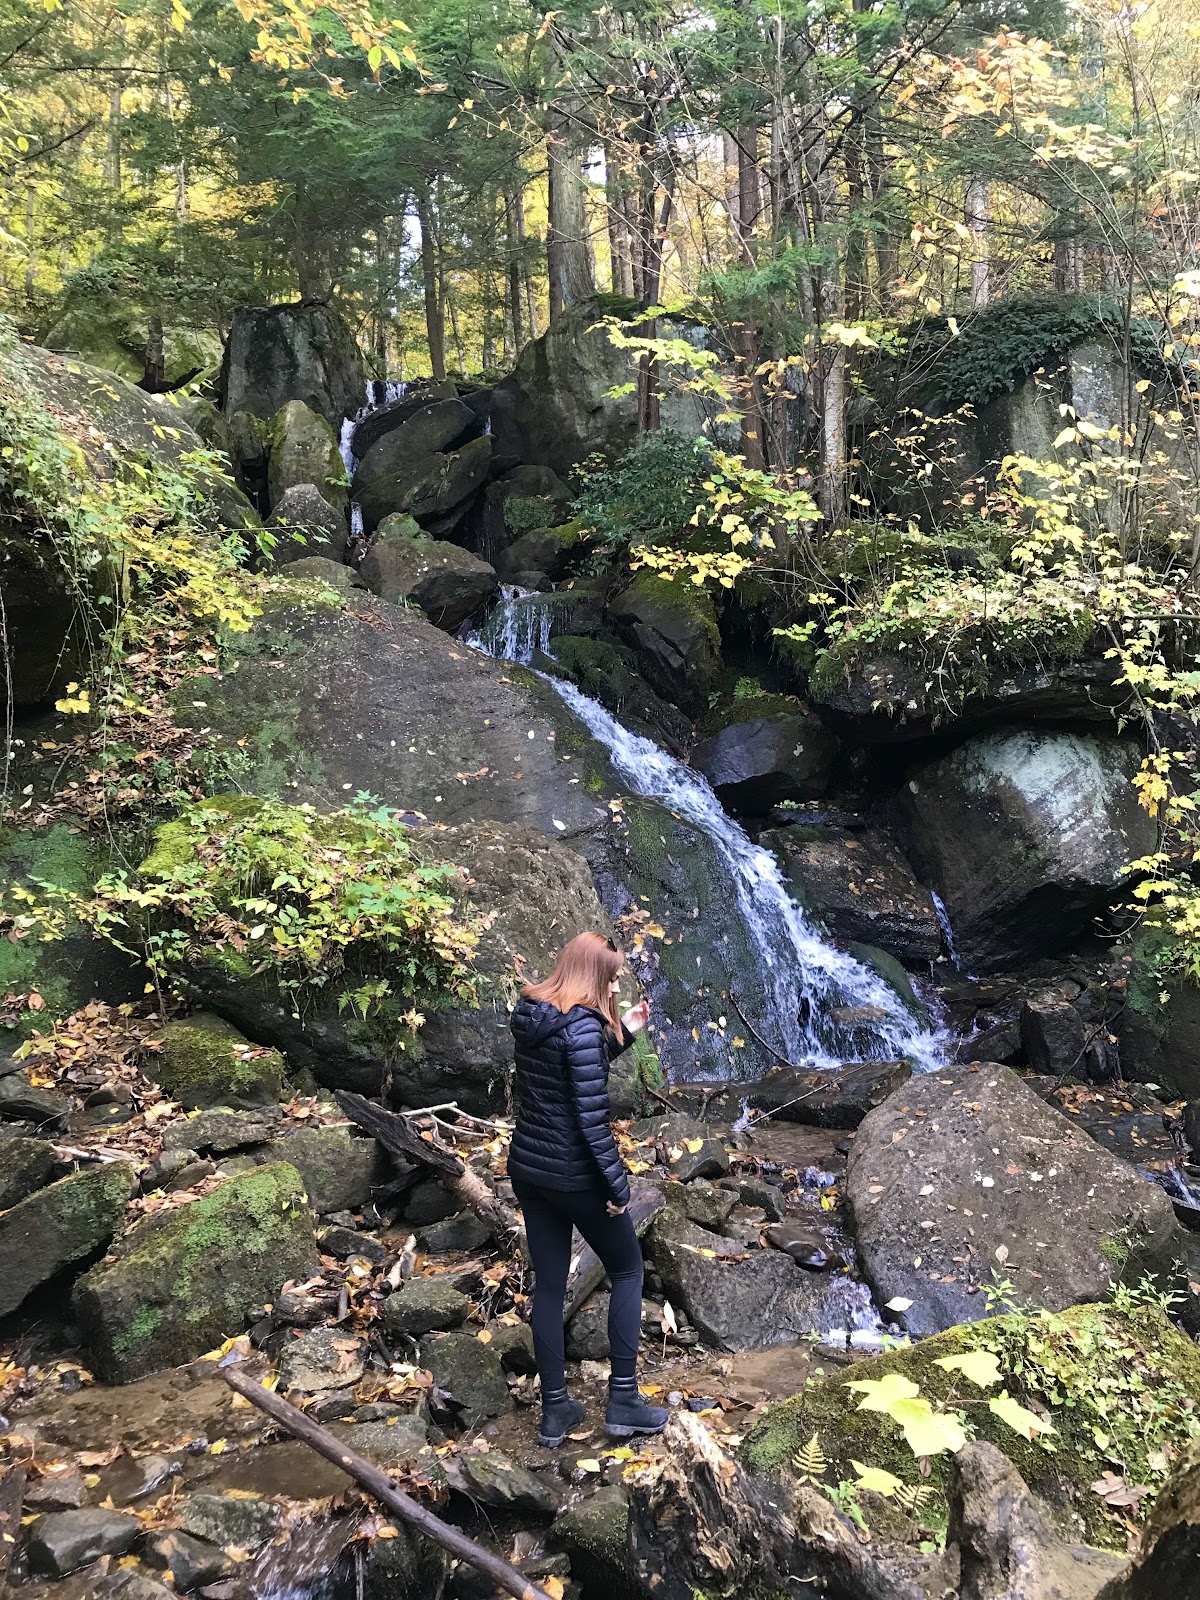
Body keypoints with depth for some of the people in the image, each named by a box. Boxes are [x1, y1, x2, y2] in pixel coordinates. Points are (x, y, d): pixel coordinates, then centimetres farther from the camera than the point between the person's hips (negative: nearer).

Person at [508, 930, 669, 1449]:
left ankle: (554, 1410, 25)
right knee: (627, 1271, 13)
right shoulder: (582, 1024, -22)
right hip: (573, 1176, -7)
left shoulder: (529, 1015, 3)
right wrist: (617, 1184, -14)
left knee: (548, 1285, 16)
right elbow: (591, 1116, -22)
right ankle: (623, 1400, 17)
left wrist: (623, 1032, 12)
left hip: (527, 1169, 7)